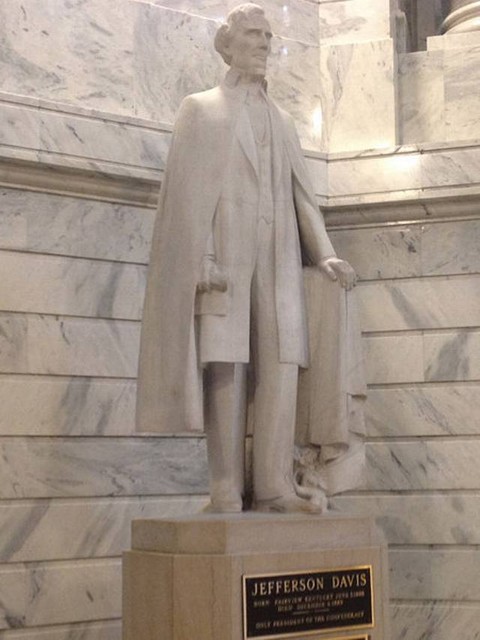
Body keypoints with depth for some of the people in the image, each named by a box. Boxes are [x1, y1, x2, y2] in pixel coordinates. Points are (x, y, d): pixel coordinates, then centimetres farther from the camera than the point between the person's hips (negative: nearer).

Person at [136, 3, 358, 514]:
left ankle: (274, 488, -7)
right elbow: (188, 190, -2)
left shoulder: (282, 122, 25)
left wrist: (324, 254, 1)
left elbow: (300, 194, 18)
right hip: (222, 256, -4)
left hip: (278, 260, 5)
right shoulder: (200, 108, 10)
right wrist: (200, 261, -16)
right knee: (226, 368, -11)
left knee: (280, 369, -7)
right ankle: (226, 494, -10)